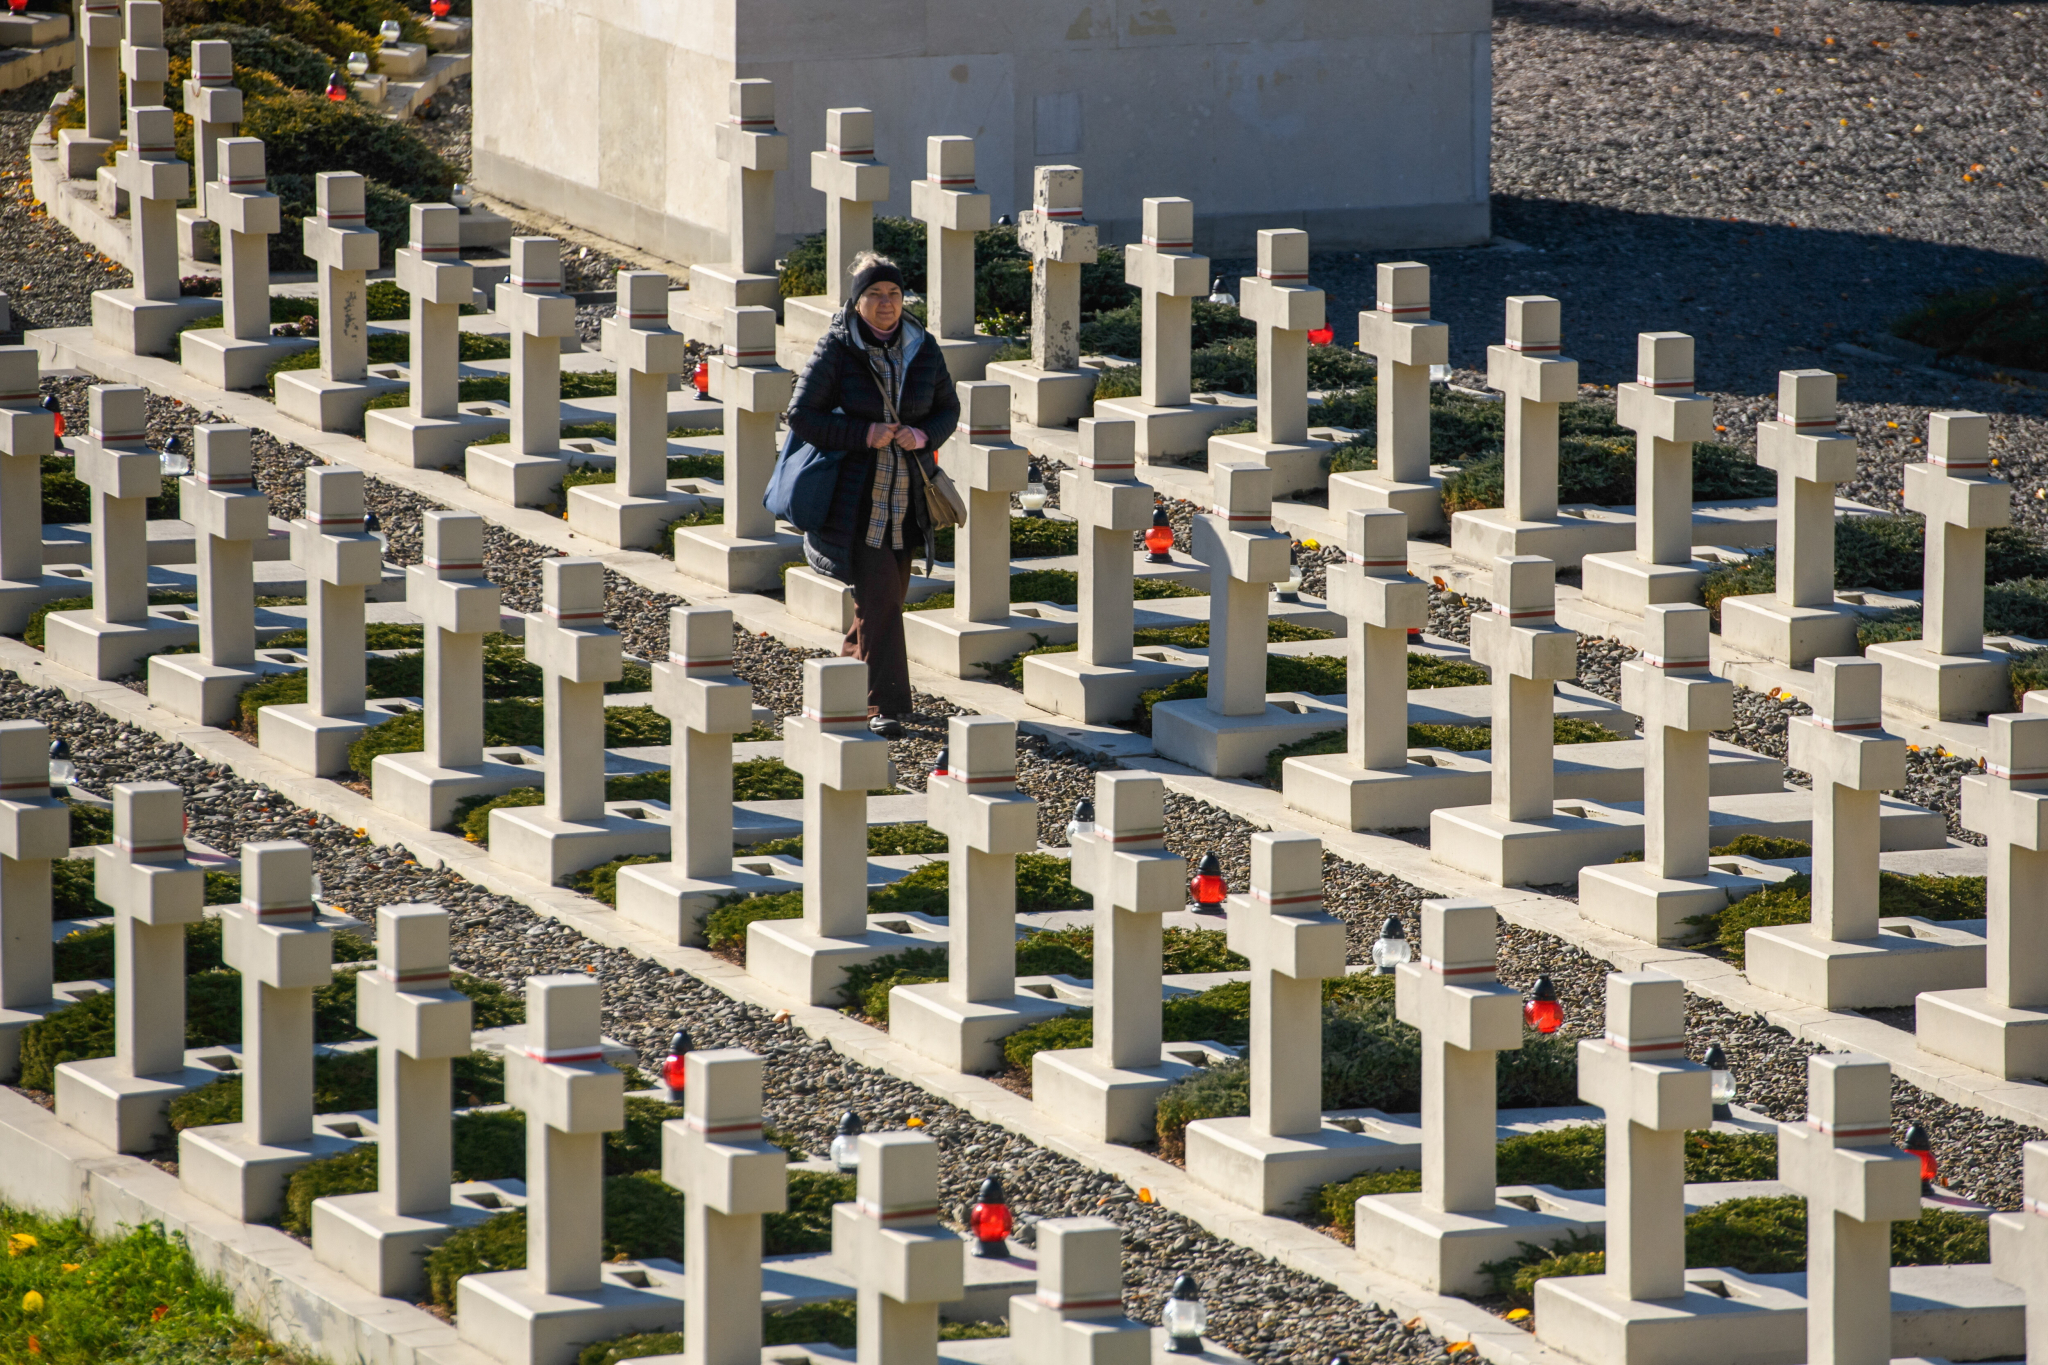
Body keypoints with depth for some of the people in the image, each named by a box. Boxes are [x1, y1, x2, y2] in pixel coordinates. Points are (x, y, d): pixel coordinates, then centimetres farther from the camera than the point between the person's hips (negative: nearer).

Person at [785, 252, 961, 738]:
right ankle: (885, 706, -9)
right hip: (856, 499, -5)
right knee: (878, 598, -11)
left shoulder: (922, 349, 3)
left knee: (888, 596, 12)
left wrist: (923, 436, -12)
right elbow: (802, 415, -10)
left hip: (907, 497, 5)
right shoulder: (836, 350, -9)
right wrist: (864, 435, -19)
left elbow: (949, 408, 11)